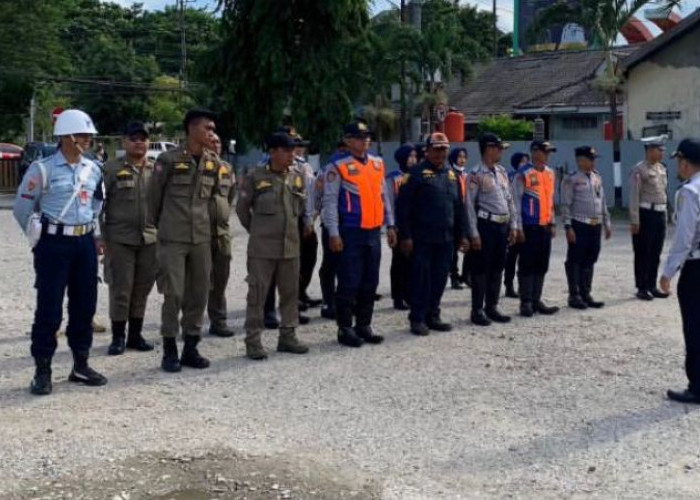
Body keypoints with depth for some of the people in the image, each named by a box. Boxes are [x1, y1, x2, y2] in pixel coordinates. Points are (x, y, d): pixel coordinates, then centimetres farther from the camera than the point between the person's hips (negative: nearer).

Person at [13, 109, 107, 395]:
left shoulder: (93, 169, 8)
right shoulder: (43, 169, -9)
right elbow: (22, 209, -4)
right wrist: (40, 237, 0)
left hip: (85, 243, 6)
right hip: (54, 244, -6)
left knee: (85, 306, 10)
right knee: (49, 308, -3)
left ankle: (81, 366, 22)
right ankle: (42, 371, 7)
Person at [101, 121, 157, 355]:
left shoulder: (157, 169, 8)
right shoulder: (111, 168, -2)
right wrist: (101, 235, -7)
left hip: (150, 239, 3)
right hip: (120, 239, -3)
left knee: (142, 290, 9)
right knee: (121, 290, 0)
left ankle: (135, 335, 20)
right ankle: (118, 337, 11)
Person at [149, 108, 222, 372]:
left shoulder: (214, 163, 7)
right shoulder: (169, 159, -8)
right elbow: (154, 197, 1)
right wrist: (159, 227, 9)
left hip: (201, 237, 5)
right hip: (173, 238, -5)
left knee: (199, 294, 7)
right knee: (173, 294, -4)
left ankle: (191, 348, 18)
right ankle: (169, 351, 7)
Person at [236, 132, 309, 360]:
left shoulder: (297, 178, 8)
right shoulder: (255, 177, -6)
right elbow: (242, 208, 3)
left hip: (291, 246, 5)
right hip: (262, 247, -5)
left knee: (290, 293, 10)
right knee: (257, 294, -2)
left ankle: (288, 336, 21)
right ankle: (253, 341, 4)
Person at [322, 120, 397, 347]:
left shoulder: (378, 164, 12)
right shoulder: (338, 167, -7)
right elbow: (330, 202, -10)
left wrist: (390, 225, 15)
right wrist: (334, 234, -15)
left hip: (374, 232, 6)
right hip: (351, 234, -6)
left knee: (370, 283, 11)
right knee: (349, 283, -2)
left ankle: (364, 326, 22)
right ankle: (345, 329, 8)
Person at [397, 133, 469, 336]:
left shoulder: (452, 175, 15)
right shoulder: (417, 174, -5)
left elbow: (460, 207, 18)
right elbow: (403, 206, -9)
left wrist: (463, 235, 13)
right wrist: (405, 236, -13)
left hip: (446, 238, 6)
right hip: (422, 239, -6)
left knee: (440, 279, 9)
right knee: (421, 278, -1)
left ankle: (432, 316, 20)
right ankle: (417, 319, 7)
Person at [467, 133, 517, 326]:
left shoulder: (502, 172, 12)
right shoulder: (477, 174, -10)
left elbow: (509, 200, 17)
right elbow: (470, 205, -13)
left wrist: (513, 225, 12)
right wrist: (474, 233, -16)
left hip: (502, 225, 7)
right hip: (486, 225, -7)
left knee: (497, 268, 12)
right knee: (481, 269, 0)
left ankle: (492, 307, 22)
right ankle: (477, 311, 7)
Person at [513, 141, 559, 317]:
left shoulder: (551, 174, 12)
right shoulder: (524, 174, -9)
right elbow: (517, 201, -10)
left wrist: (553, 223, 15)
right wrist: (519, 227, -13)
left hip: (545, 227, 7)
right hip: (529, 227, -7)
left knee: (542, 266, 9)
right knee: (527, 265, -1)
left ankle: (536, 300, 17)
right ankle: (526, 302, 4)